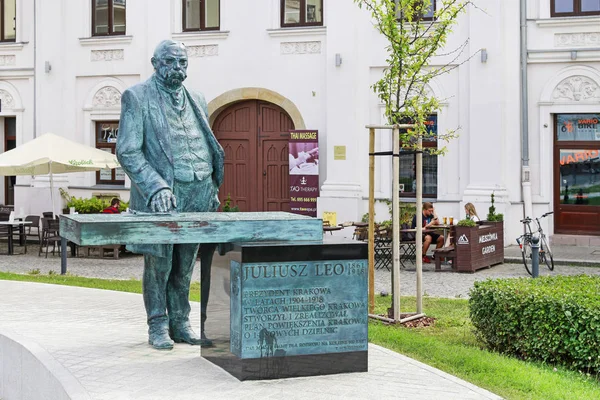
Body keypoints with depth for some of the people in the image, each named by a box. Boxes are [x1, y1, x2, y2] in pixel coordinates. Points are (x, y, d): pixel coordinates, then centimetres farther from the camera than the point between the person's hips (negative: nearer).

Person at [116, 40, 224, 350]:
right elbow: (127, 151, -8)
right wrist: (156, 187, -19)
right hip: (160, 197, -5)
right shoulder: (137, 97, 0)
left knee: (184, 267, 8)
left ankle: (180, 324, 17)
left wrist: (213, 190, 13)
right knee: (158, 264, 0)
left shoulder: (196, 101, 18)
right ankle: (158, 327, 10)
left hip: (198, 196, 5)